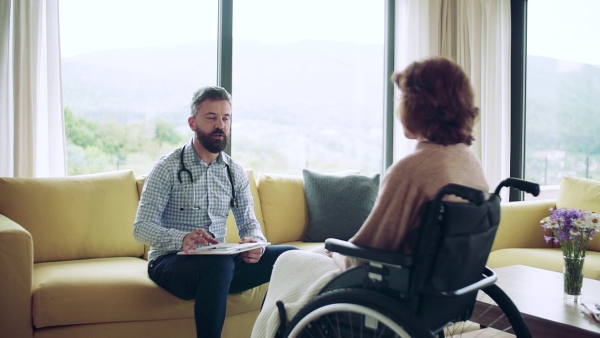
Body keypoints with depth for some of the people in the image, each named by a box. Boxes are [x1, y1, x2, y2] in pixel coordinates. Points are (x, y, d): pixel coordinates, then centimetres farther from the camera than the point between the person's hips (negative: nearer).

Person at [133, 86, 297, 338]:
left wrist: (255, 242, -16)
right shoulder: (168, 167, -6)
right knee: (220, 263, -38)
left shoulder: (235, 172, 9)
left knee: (288, 256, -15)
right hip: (170, 262, -5)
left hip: (218, 262, 5)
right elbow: (141, 227, -12)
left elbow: (249, 222, 9)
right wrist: (182, 239, -32)